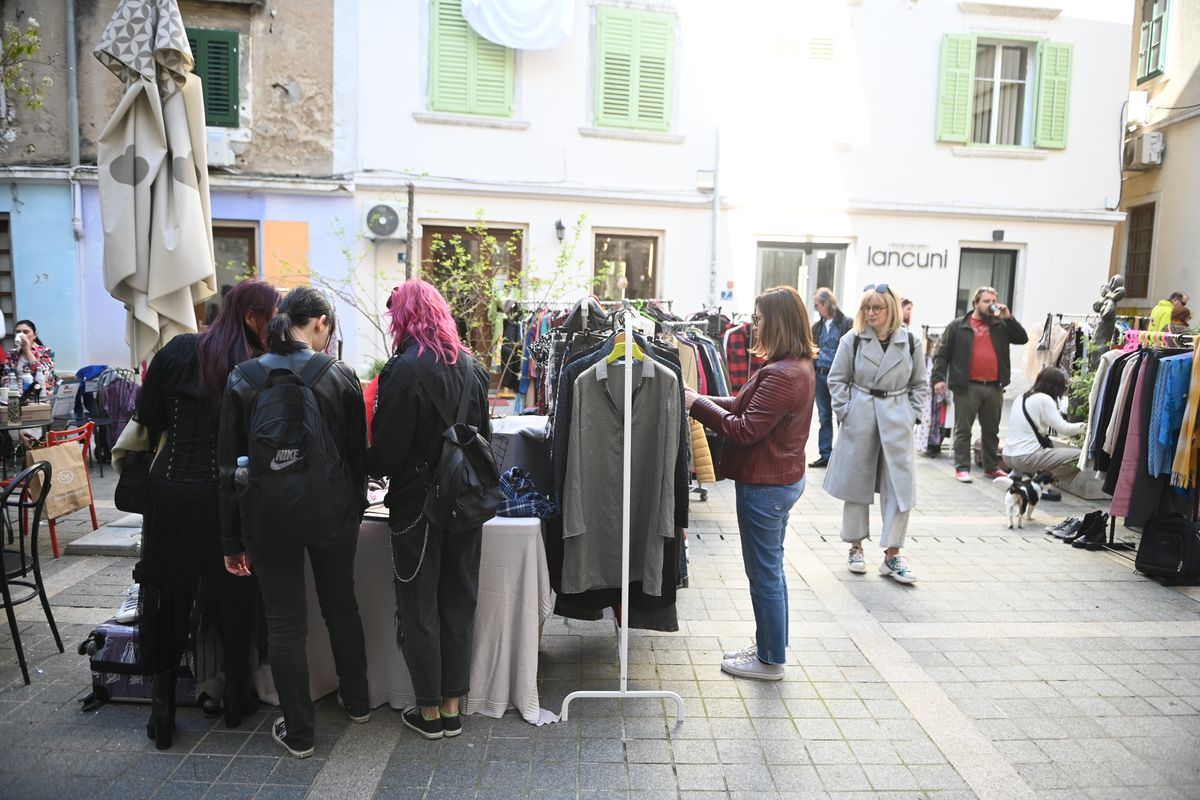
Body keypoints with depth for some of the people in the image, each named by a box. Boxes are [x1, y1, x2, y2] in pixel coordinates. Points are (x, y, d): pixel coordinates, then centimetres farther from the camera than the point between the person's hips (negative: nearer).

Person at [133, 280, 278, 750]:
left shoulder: (178, 351, -2)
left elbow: (147, 416, 3)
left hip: (169, 490, 3)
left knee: (169, 597, 14)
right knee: (233, 598, 15)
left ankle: (163, 712, 21)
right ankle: (236, 699, 29)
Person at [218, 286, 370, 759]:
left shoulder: (243, 379, -4)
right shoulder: (340, 376, -7)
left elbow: (230, 463, -2)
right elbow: (358, 454, 0)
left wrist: (232, 538, 4)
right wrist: (355, 511, 15)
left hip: (268, 518, 0)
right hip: (332, 513, 1)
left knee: (285, 623, 9)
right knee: (341, 606, 19)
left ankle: (298, 732, 21)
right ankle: (357, 702, 37)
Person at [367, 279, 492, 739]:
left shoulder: (404, 370, -17)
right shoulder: (472, 366, 2)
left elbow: (387, 450, -16)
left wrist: (368, 467, 5)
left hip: (417, 503, -5)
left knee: (418, 607, 9)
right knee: (458, 602, 15)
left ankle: (430, 711, 20)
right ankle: (452, 707, 25)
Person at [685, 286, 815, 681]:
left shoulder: (782, 375, -25)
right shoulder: (799, 367, 9)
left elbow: (745, 429, -25)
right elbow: (747, 406, 9)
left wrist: (698, 405, -15)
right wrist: (705, 401, 1)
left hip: (764, 486, -11)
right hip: (783, 479, 11)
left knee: (764, 573, 4)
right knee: (770, 569, 21)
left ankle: (770, 660, 20)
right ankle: (769, 646, 36)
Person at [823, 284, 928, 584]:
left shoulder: (910, 342, 1)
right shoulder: (852, 340, -2)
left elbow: (920, 384, 10)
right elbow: (837, 379, 3)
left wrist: (912, 415, 1)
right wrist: (845, 412, -5)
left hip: (897, 421, 1)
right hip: (859, 420, 0)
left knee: (900, 487, -2)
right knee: (856, 482, 8)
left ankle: (892, 555, 8)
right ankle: (856, 547, 24)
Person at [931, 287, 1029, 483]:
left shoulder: (1001, 325, 13)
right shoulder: (958, 326, 2)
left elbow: (1022, 338, 5)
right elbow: (942, 354, 1)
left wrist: (1008, 318, -4)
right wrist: (939, 378, -10)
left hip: (994, 387, 4)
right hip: (967, 387, -4)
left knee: (991, 430, 14)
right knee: (963, 430, 1)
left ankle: (992, 467, 24)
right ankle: (962, 468, 7)